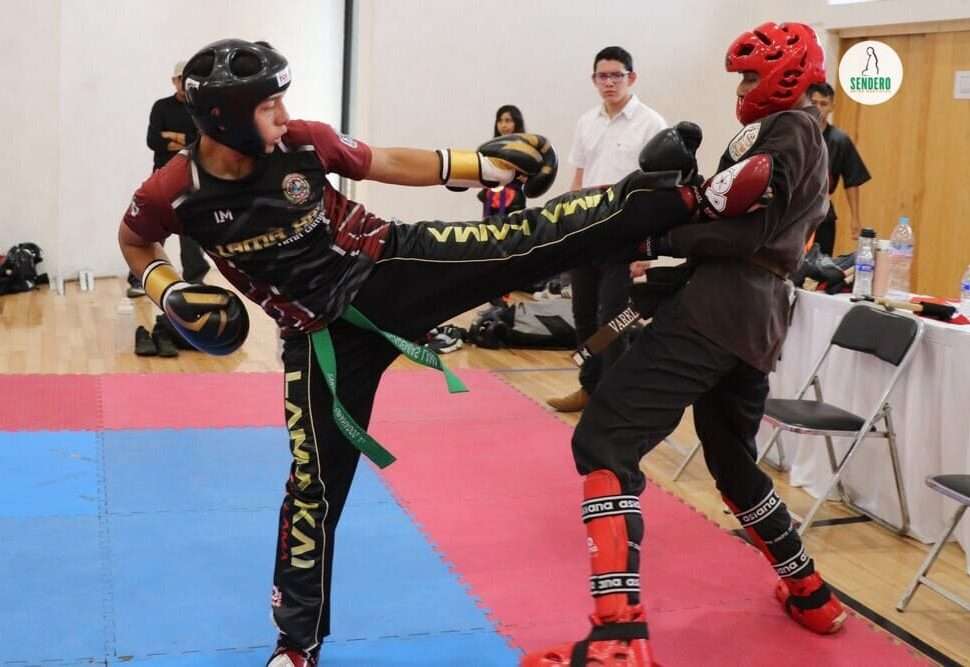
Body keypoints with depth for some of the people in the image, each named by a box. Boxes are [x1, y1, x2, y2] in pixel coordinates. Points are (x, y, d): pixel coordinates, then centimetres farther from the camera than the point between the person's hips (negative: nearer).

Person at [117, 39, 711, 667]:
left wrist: (484, 165, 5)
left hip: (393, 267, 1)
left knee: (522, 240, -11)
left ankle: (666, 195, 2)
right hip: (325, 334, -1)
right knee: (316, 480, 4)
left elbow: (386, 164, 3)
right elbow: (135, 240, 8)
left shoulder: (303, 142, -12)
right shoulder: (174, 193, -14)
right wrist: (169, 289, -11)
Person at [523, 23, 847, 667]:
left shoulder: (785, 129, -3)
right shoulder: (815, 145, 26)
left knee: (604, 442, -18)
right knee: (733, 461, 28)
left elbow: (745, 229, -17)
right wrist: (686, 215, 5)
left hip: (719, 307, -10)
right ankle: (810, 594, 38)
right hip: (760, 319, 10)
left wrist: (657, 238, -14)